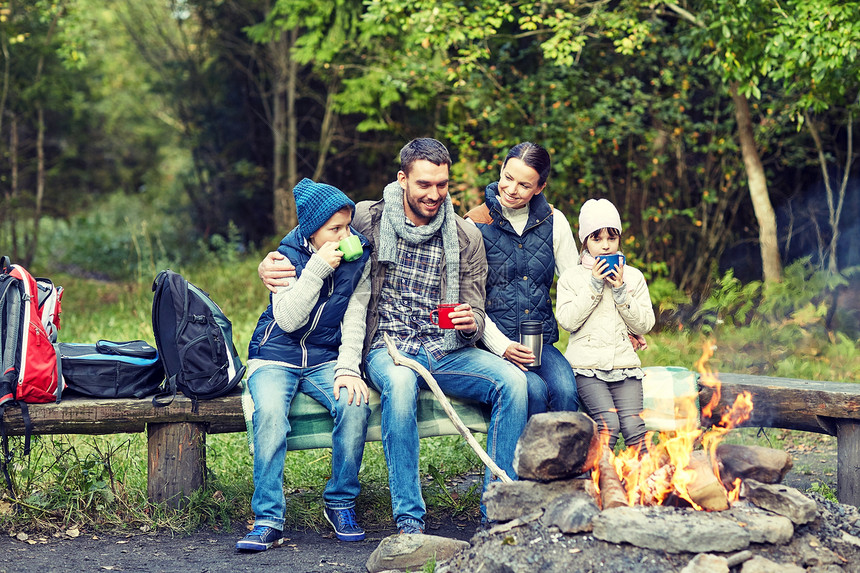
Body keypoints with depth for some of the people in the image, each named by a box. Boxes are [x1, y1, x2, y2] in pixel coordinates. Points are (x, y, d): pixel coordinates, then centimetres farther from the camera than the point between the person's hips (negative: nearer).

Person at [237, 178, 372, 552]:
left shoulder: (359, 258, 1)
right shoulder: (289, 255, -6)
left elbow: (354, 321, -1)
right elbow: (287, 319, -16)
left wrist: (348, 368, -16)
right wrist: (318, 268, -23)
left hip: (325, 359, 2)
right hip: (275, 356, -2)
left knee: (355, 403, -29)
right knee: (270, 412, -33)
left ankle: (340, 503, -11)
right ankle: (268, 520, -28)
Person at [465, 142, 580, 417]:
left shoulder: (553, 222, 8)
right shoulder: (476, 224, -1)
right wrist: (502, 346, -14)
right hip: (494, 343, -2)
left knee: (565, 391, -27)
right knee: (535, 390, -30)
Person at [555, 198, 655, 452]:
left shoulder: (633, 276, 14)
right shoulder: (571, 277, 9)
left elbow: (644, 325, 7)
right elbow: (568, 321, -5)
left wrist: (621, 291, -5)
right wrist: (594, 286, -8)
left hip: (624, 363, 2)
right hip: (587, 366, -2)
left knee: (632, 424, -21)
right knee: (608, 422, -26)